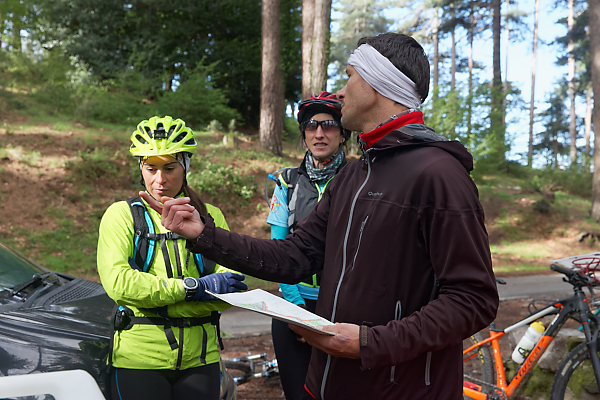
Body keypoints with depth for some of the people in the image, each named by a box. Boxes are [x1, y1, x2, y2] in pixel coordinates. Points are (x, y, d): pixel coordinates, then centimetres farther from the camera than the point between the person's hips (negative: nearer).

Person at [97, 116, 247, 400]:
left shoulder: (210, 217, 10)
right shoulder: (121, 215, 3)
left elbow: (232, 289, -2)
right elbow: (118, 282, -13)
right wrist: (193, 287, -16)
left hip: (200, 357, 3)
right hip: (139, 358, -2)